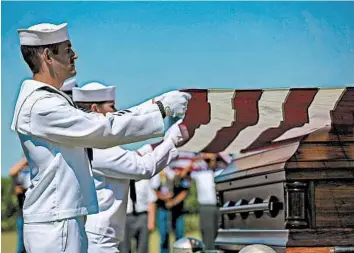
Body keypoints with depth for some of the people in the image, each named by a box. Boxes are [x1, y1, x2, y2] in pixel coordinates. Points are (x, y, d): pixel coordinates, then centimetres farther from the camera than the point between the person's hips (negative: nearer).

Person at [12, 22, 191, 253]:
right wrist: (161, 110, -13)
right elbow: (106, 129, -20)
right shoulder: (41, 106, -16)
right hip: (56, 224, -10)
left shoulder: (49, 100, 17)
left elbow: (98, 124, 15)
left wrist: (155, 104, 8)